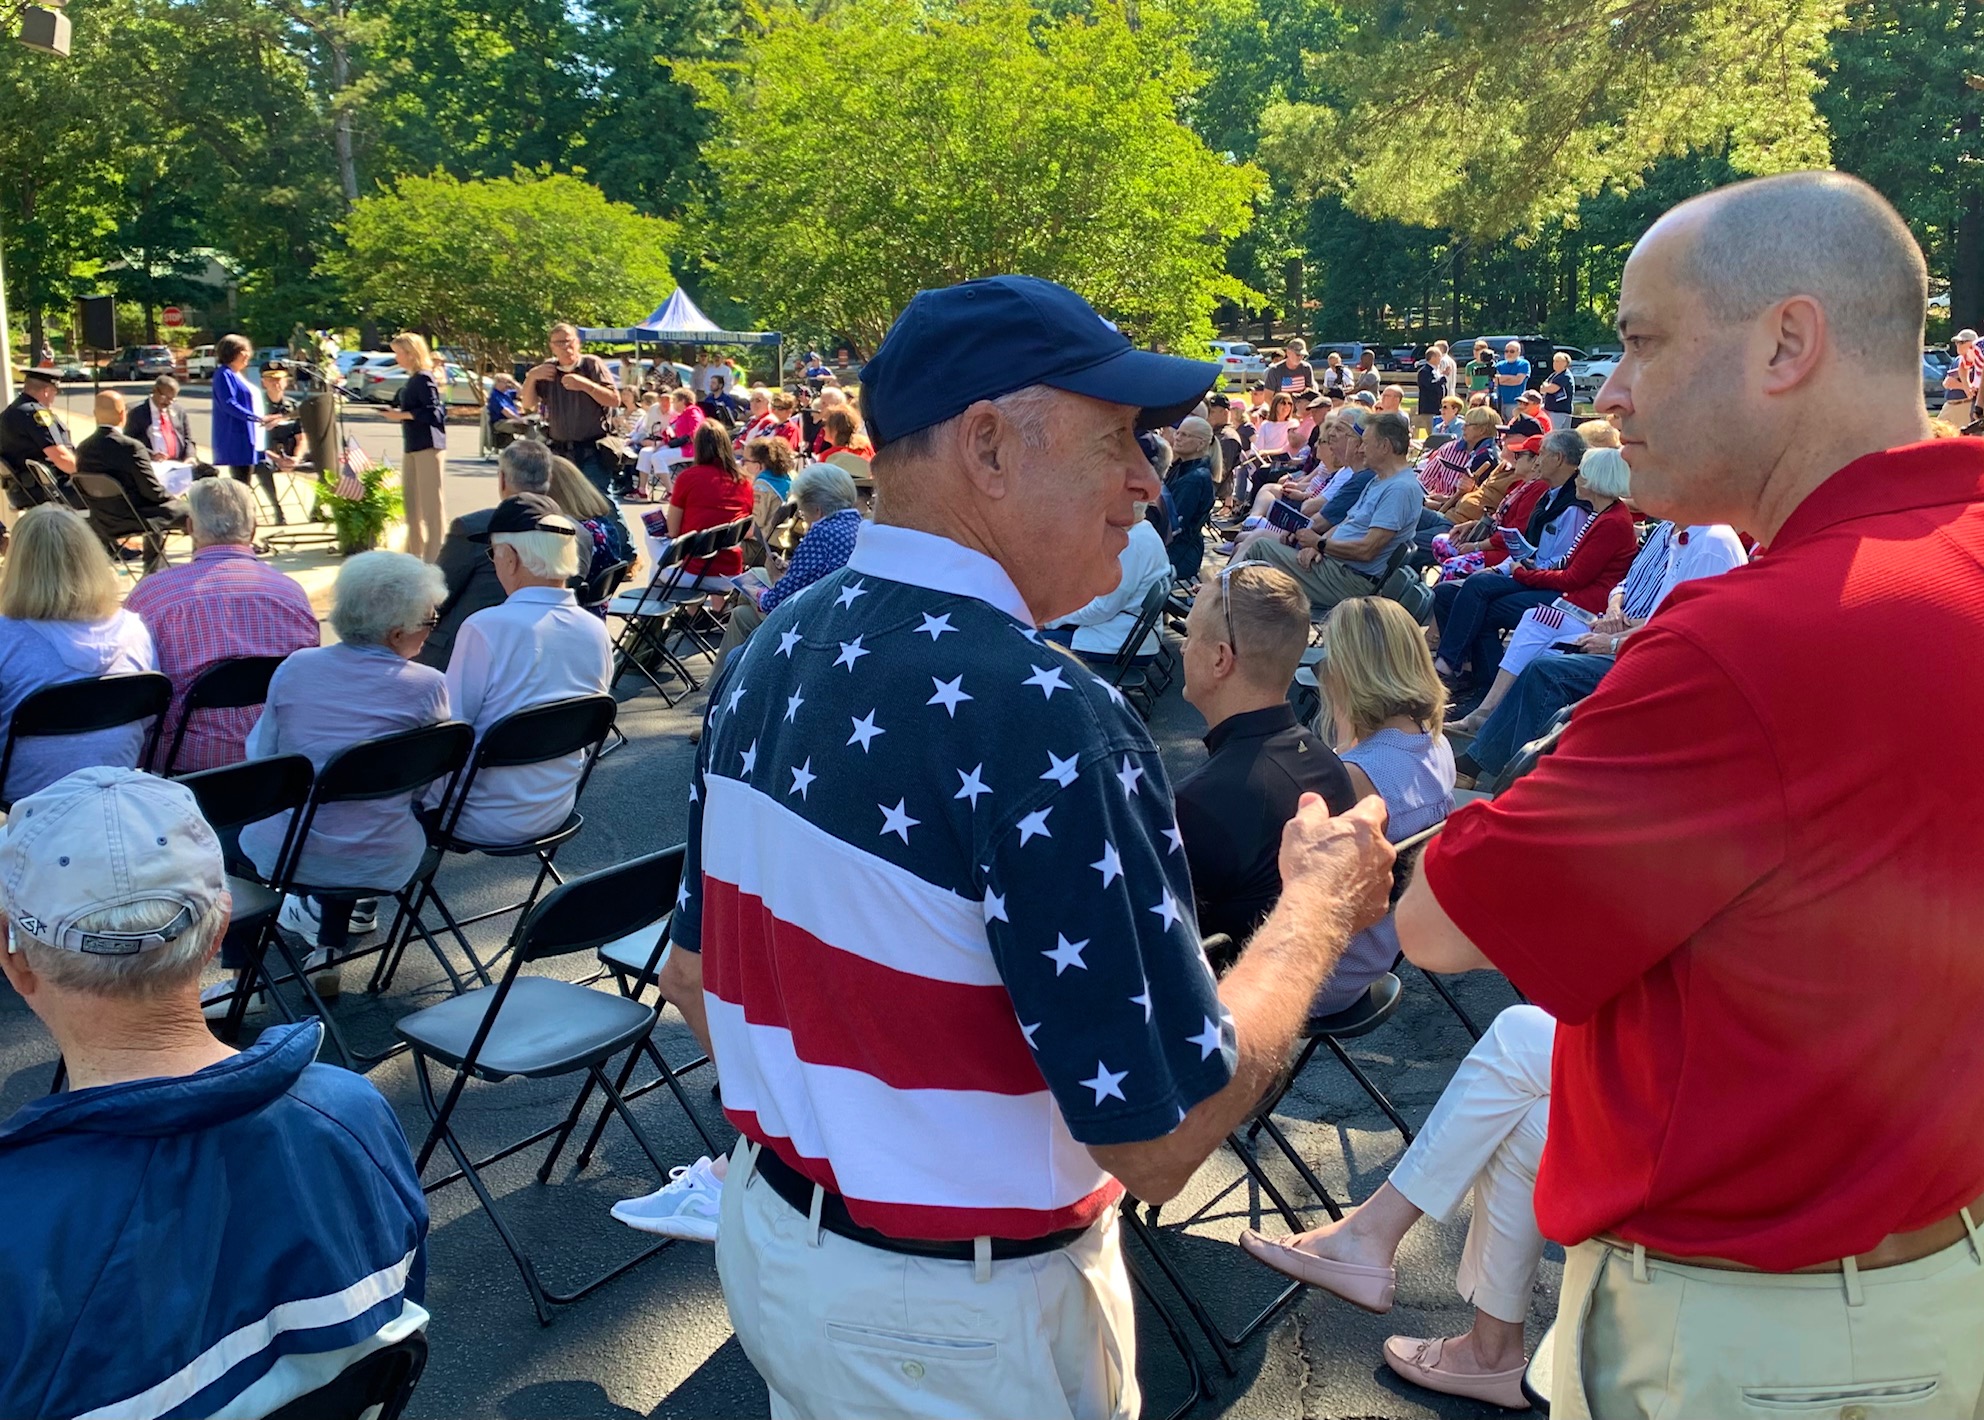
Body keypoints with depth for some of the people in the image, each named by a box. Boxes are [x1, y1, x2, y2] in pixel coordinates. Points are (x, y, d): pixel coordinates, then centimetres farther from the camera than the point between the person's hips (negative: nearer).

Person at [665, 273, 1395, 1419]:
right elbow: (1162, 1136, -25)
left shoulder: (771, 653, -4)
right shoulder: (1043, 720, -30)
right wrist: (1325, 901, -11)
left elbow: (698, 970, 5)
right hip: (960, 1327, -6)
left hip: (768, 1239, 7)